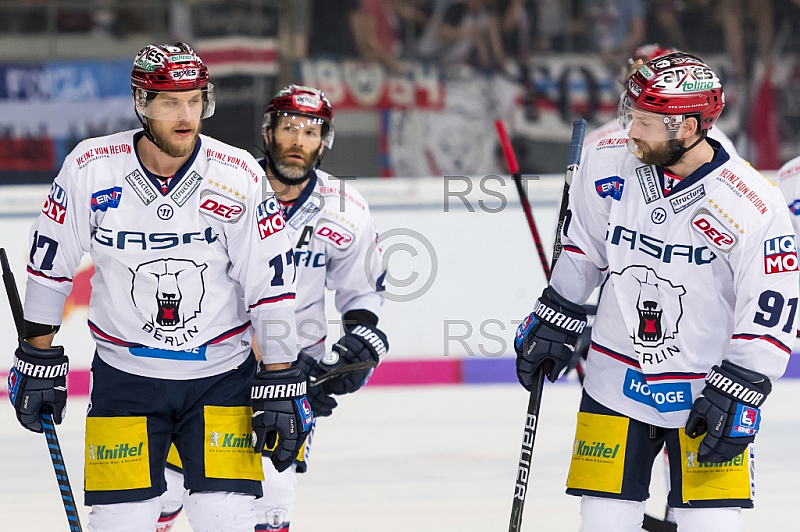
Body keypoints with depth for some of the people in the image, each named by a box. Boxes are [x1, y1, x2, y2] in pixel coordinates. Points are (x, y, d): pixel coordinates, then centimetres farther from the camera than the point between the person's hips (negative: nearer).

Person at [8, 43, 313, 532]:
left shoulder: (240, 178, -11)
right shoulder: (91, 169, -10)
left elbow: (272, 287, -7)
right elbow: (50, 266, 2)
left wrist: (281, 387, -8)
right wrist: (38, 359, 4)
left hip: (222, 376, 0)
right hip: (125, 376, 0)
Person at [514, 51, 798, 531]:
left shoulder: (752, 206, -19)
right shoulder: (609, 167, -6)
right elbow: (582, 251, 12)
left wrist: (738, 394, -14)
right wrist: (554, 320, 14)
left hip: (706, 387, -3)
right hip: (616, 380, 3)